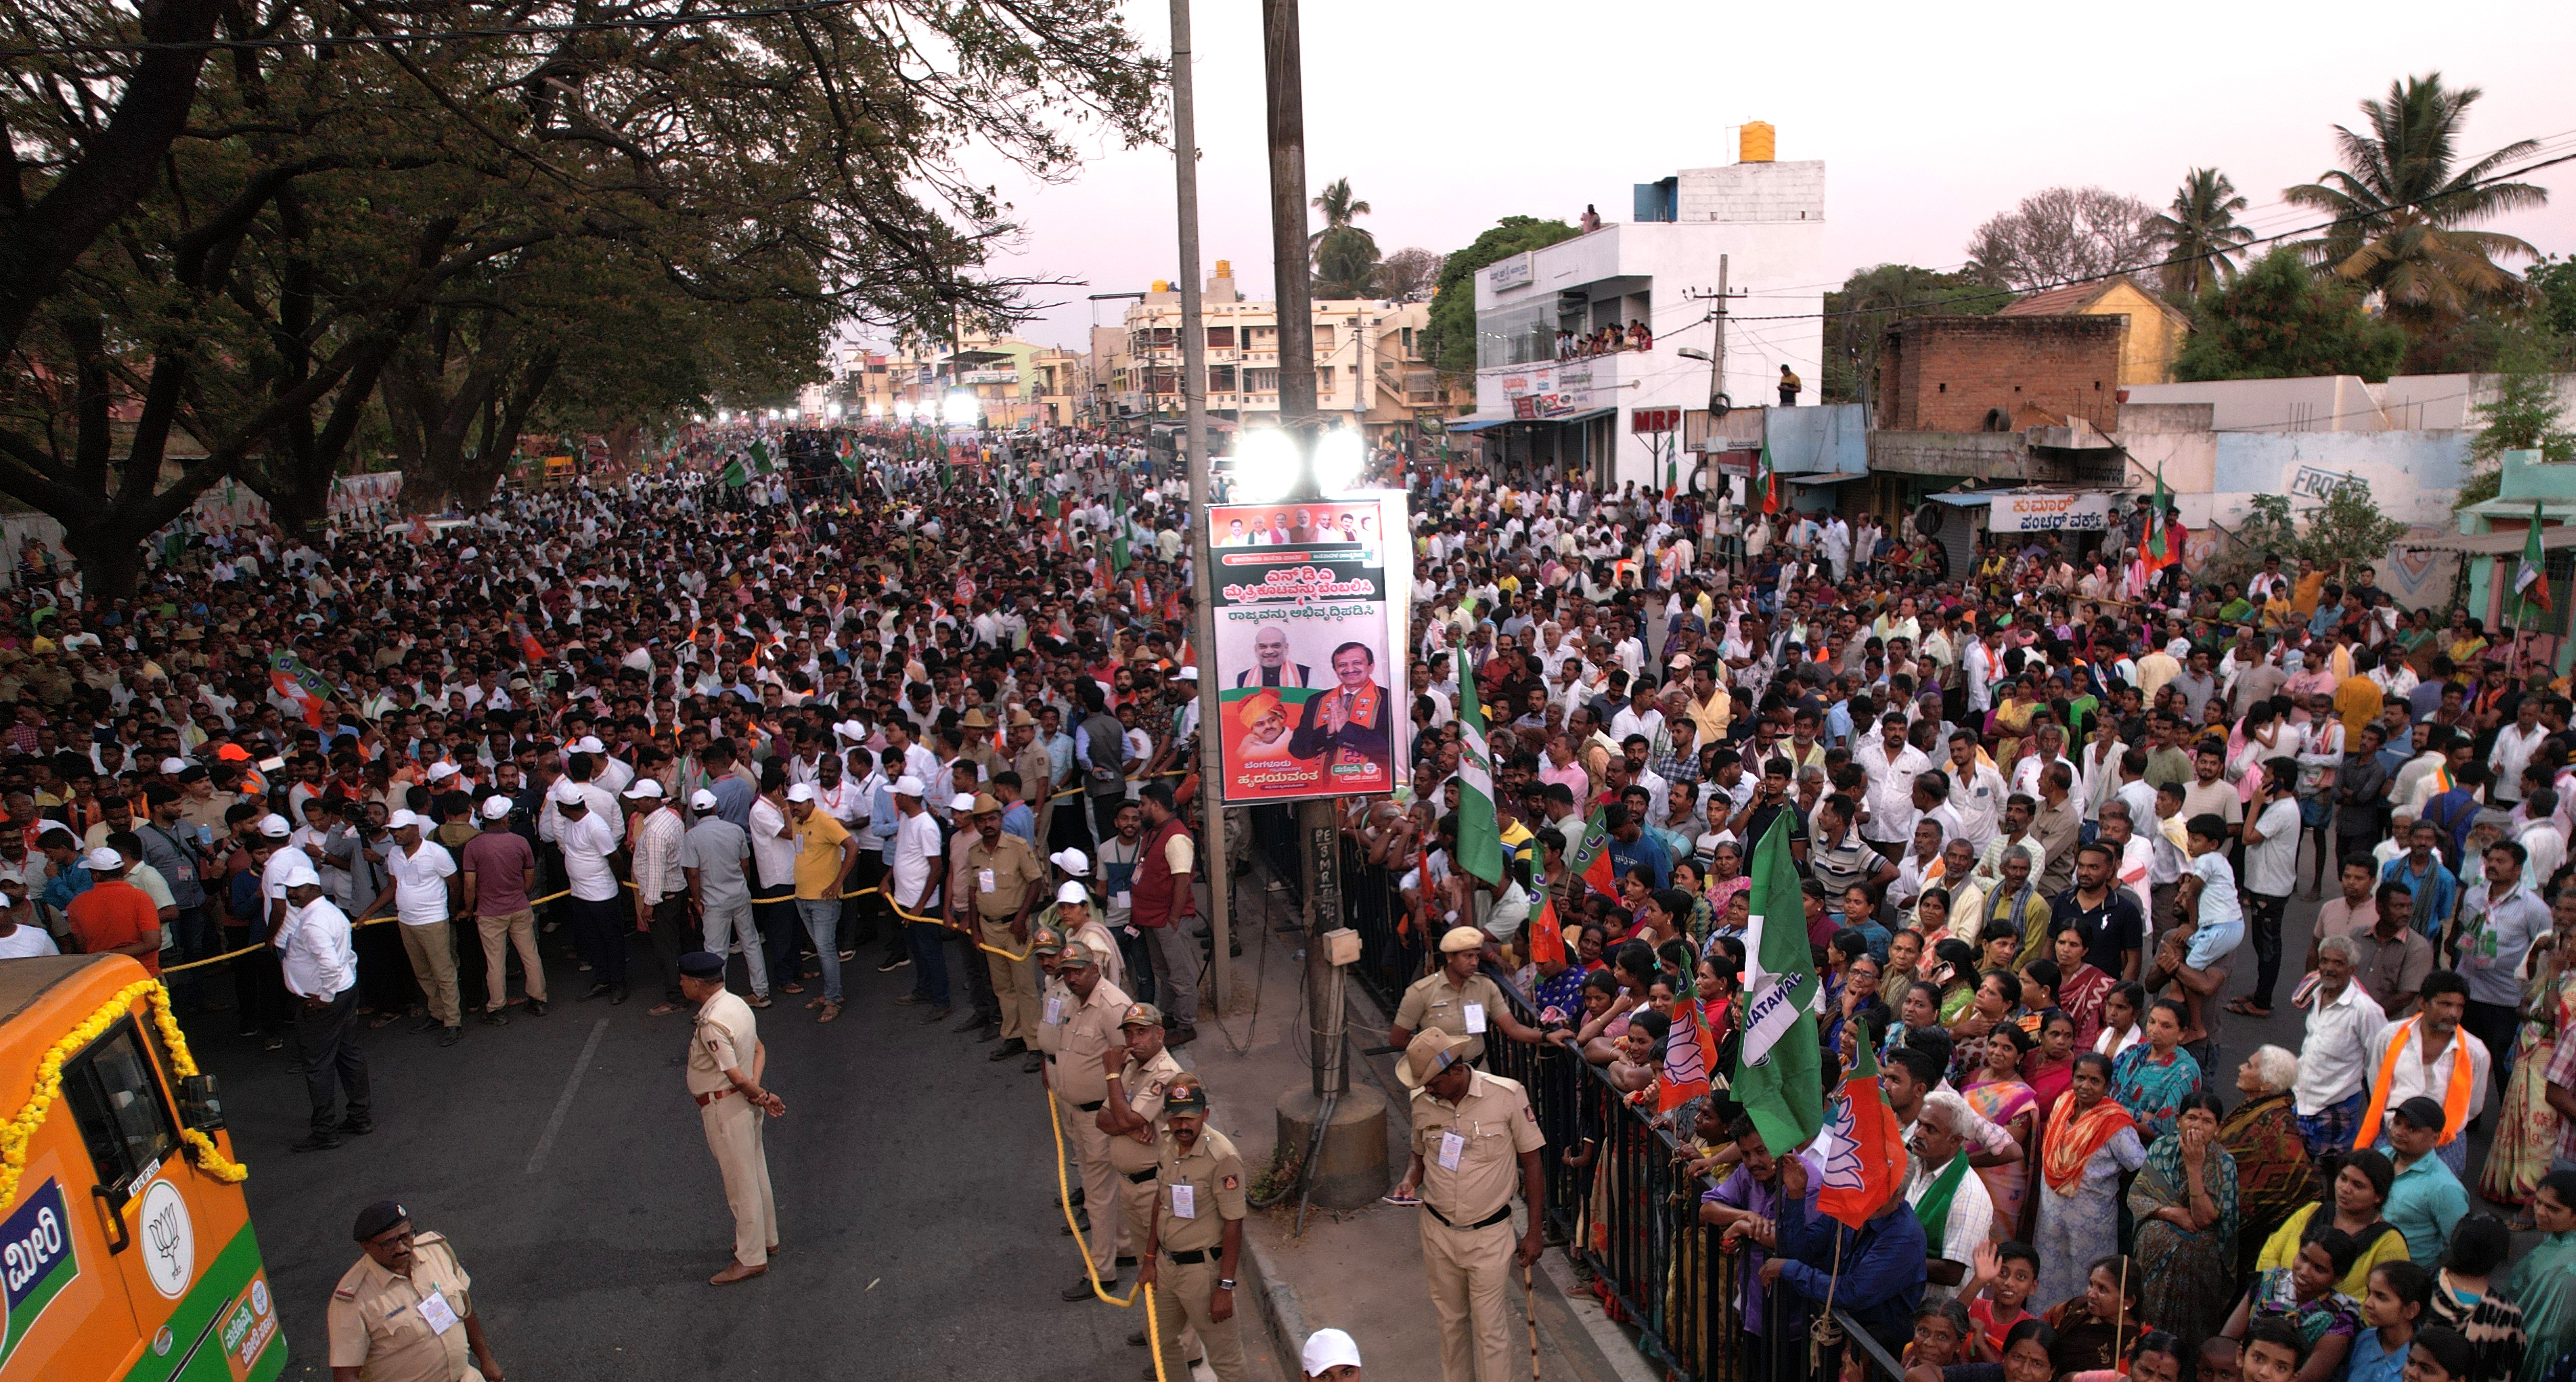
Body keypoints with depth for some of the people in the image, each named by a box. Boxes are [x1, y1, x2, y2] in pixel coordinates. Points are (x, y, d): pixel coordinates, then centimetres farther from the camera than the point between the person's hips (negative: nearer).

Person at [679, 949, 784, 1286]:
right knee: (755, 1174, 21)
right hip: (745, 1105, 9)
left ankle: (751, 1258, 15)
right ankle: (766, 1238, 36)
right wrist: (757, 1089, -4)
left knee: (741, 1183, 3)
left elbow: (735, 1075, -24)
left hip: (725, 1108, -9)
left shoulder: (712, 1025, -26)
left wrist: (761, 1094, -9)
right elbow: (759, 1049, 8)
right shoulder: (736, 1003, 3)